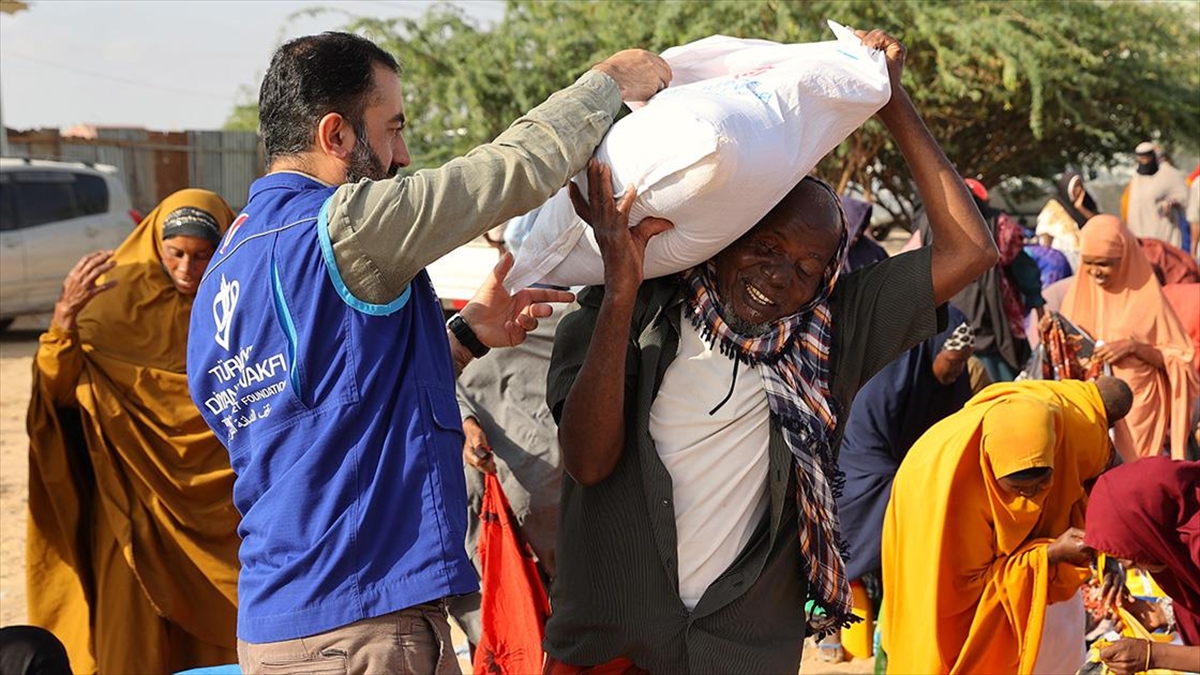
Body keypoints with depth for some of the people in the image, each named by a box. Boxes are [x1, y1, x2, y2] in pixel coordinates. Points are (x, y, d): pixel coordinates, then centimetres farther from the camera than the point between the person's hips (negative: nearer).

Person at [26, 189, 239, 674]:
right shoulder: (119, 301, -5)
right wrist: (65, 319, -30)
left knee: (218, 633, 6)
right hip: (134, 503, -1)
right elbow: (60, 389, -12)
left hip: (217, 508, 2)